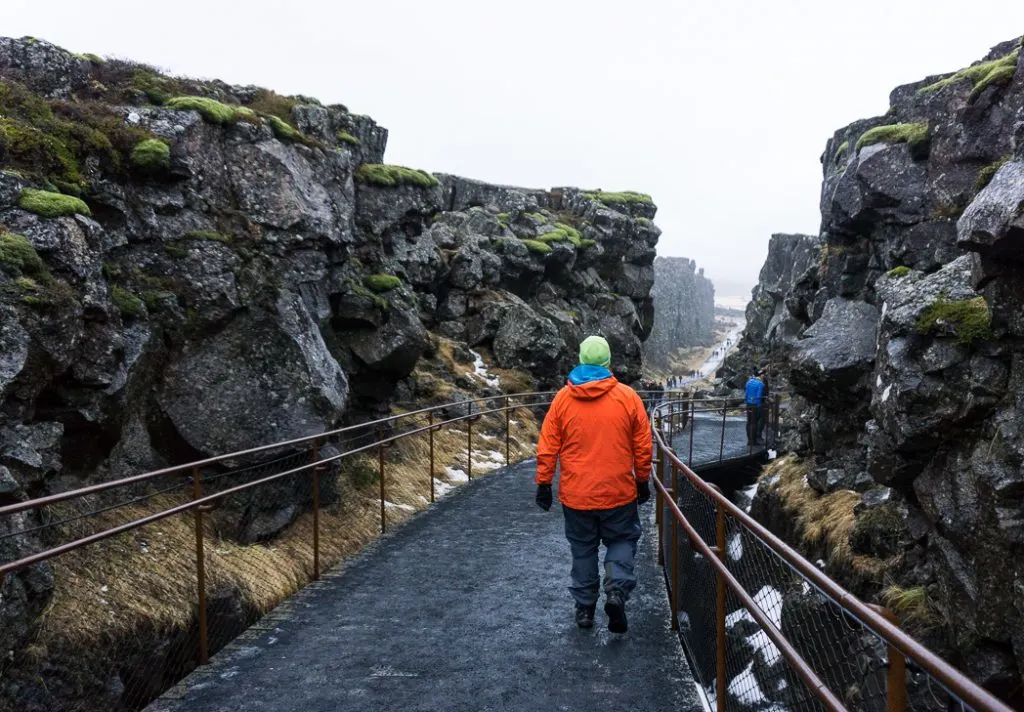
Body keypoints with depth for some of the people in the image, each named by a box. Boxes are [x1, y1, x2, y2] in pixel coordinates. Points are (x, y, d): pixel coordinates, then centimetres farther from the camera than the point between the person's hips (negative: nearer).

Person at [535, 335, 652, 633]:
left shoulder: (563, 398, -4)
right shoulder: (627, 396, -6)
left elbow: (547, 447, -2)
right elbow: (642, 446, -1)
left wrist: (543, 484, 6)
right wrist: (643, 481, 12)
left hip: (576, 494, 1)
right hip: (619, 493, -1)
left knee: (582, 548, 15)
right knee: (622, 541, 16)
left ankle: (585, 606, 21)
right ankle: (617, 590, -5)